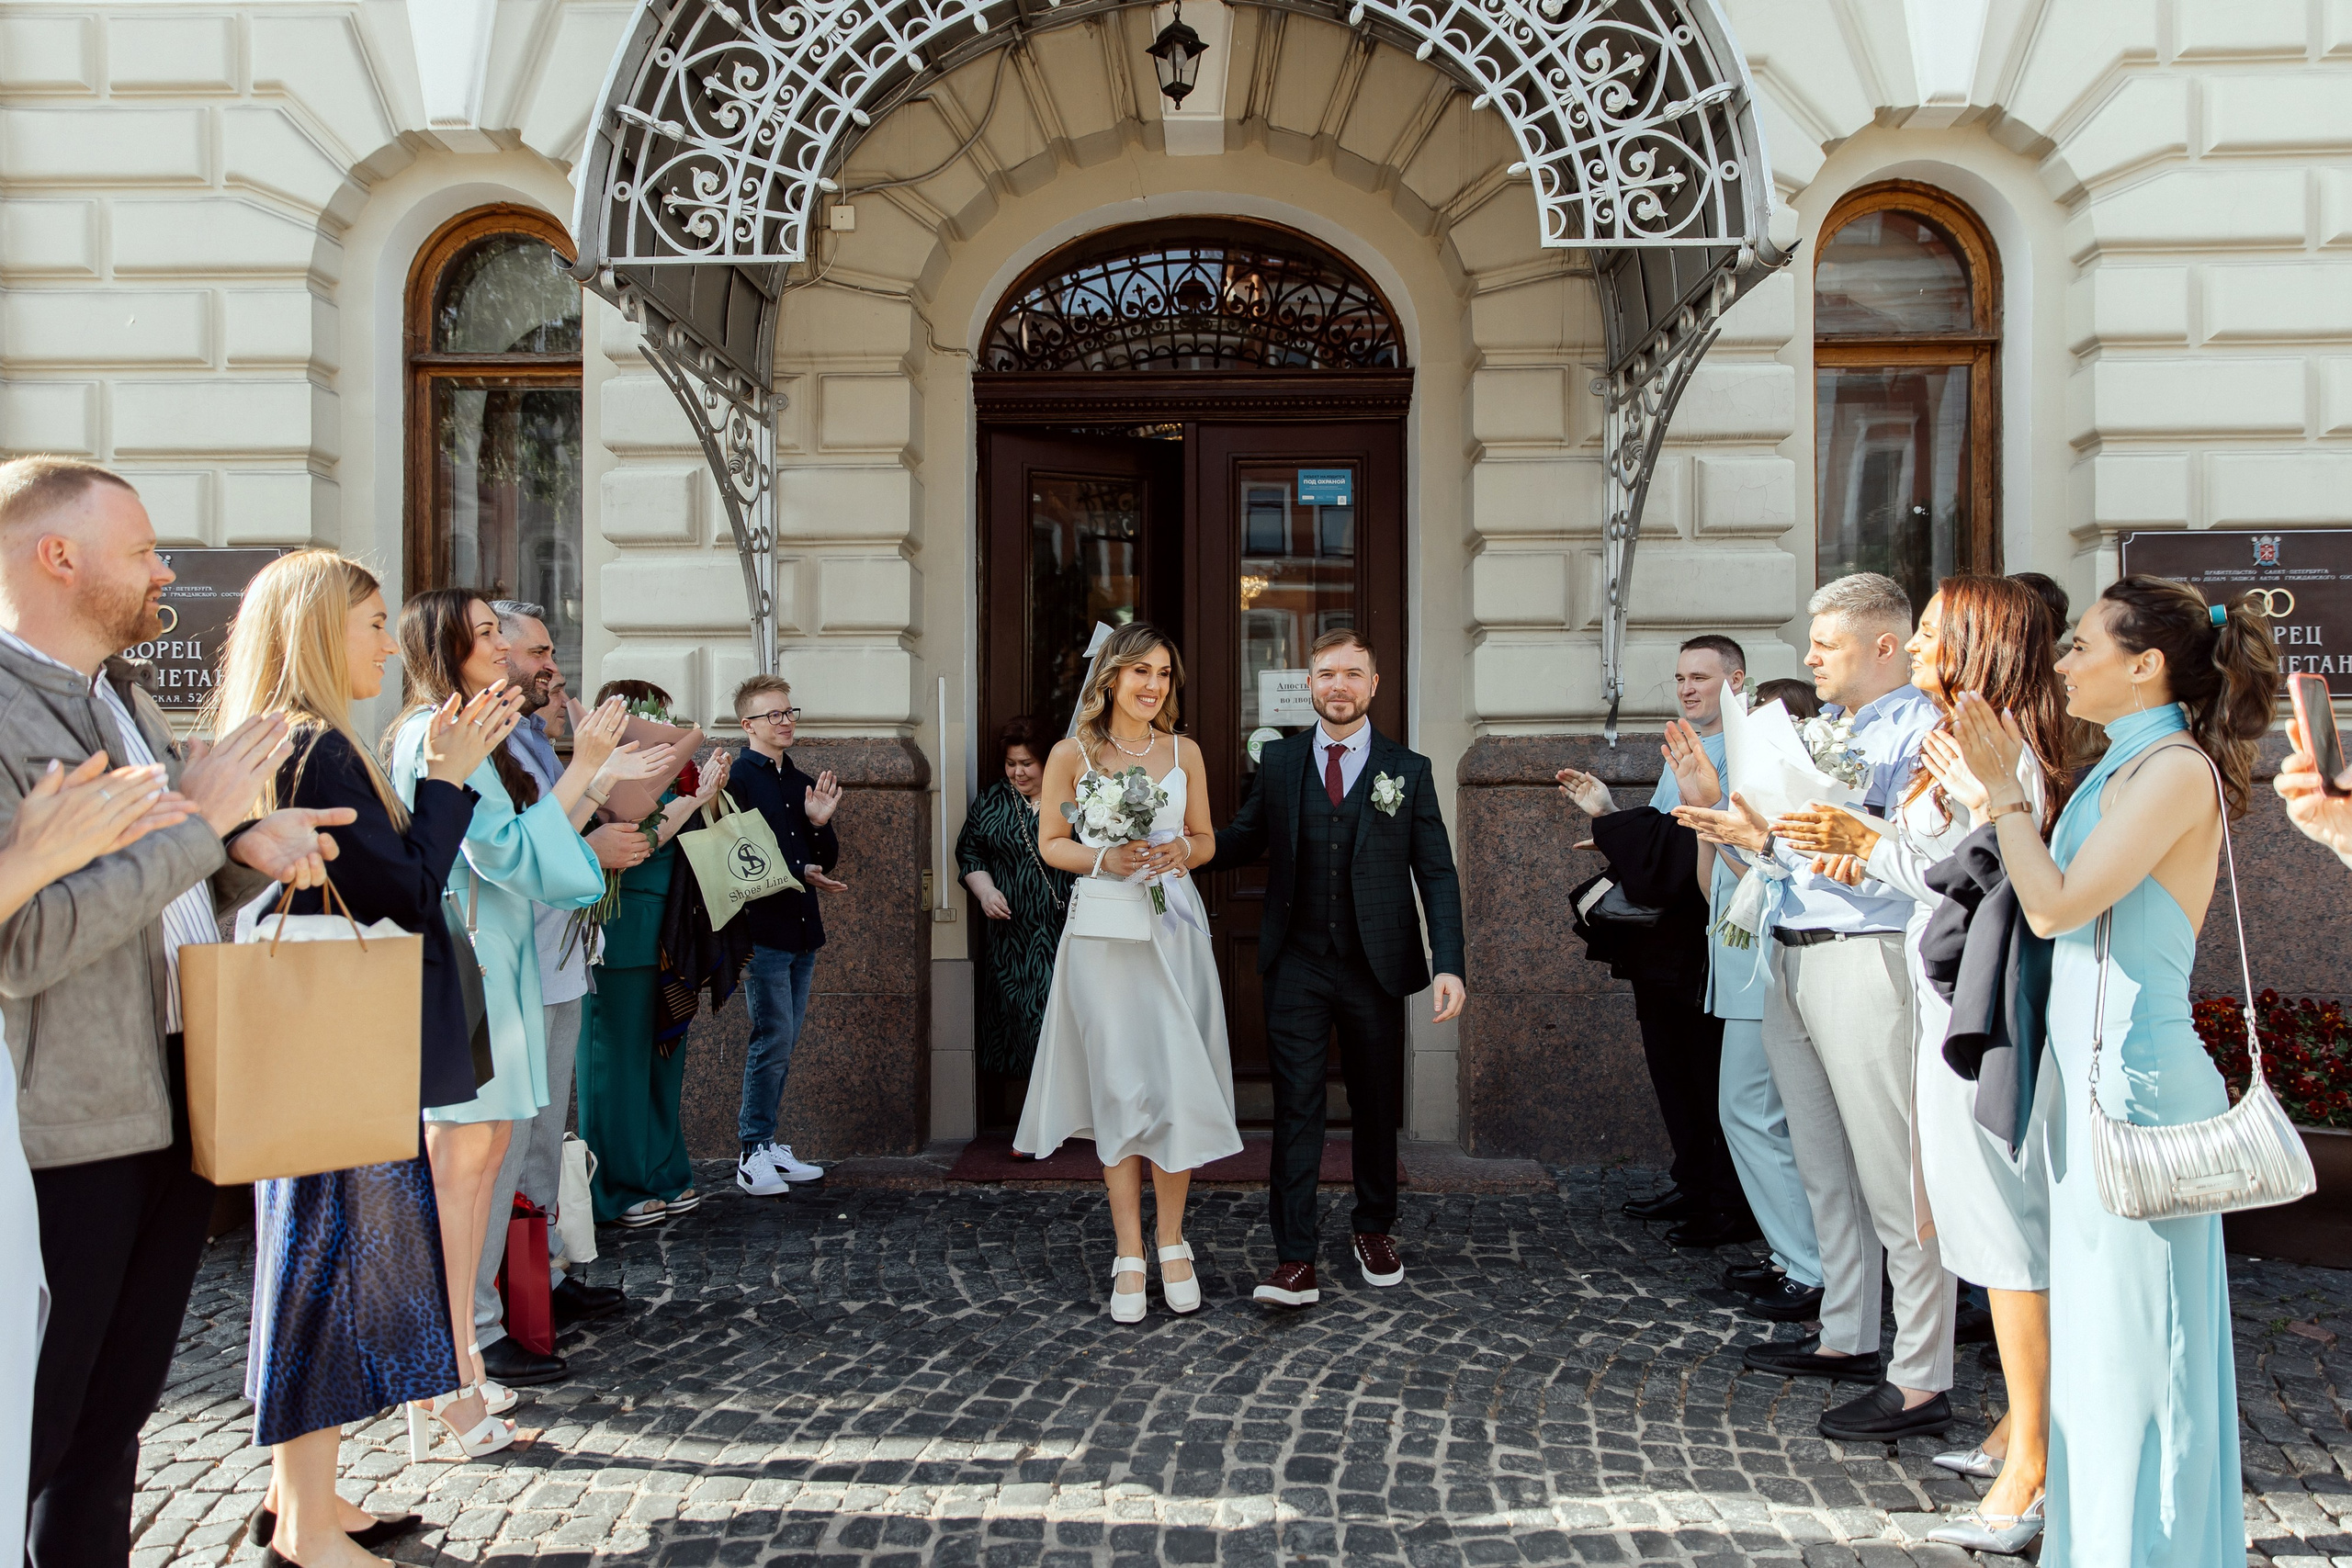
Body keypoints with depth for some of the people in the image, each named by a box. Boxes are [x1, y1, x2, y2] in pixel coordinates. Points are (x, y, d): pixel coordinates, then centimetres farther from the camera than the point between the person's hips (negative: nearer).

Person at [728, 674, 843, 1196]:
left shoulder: (804, 784, 17)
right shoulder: (735, 777, -7)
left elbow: (827, 860, 18)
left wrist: (820, 824, -1)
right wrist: (795, 874, -17)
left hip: (802, 930, 8)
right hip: (762, 931, -8)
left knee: (782, 1044, 12)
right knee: (774, 1039, -7)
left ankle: (768, 1143, 20)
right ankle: (753, 1153, 3)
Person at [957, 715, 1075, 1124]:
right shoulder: (991, 801, 11)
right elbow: (969, 852, 15)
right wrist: (985, 891, -1)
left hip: (1064, 931, -3)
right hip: (1010, 932, 3)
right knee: (1017, 1013, 1)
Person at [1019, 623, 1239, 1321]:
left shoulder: (1184, 752, 7)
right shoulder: (1072, 754, 0)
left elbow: (1205, 838, 14)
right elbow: (1050, 843, 4)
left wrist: (1183, 852, -8)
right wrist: (1106, 859, -13)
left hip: (1175, 931, 2)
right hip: (1104, 933, -2)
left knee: (1178, 1085, -2)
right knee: (1120, 1091, 2)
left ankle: (1172, 1243, 15)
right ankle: (1129, 1256, 12)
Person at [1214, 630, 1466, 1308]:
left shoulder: (1408, 770, 1)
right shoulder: (1278, 761, 5)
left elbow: (1437, 873, -1)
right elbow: (1242, 839, 9)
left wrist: (1449, 963, -11)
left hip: (1375, 967, 0)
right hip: (1297, 965, 0)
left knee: (1376, 1104, 13)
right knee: (1296, 1106, -3)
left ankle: (1374, 1229, 33)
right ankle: (1294, 1258, 2)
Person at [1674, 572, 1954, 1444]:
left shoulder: (1921, 732, -8)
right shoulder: (1820, 726, 17)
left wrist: (1774, 841, -22)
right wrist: (1719, 802, 7)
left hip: (1867, 962, -9)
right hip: (1792, 962, 9)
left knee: (1893, 1179, -4)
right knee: (1826, 1170, 16)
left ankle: (1921, 1380, 3)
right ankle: (1848, 1339, 28)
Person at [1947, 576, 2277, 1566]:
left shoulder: (2177, 770, -15)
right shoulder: (2121, 769, 14)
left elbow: (2056, 904, -19)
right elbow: (2053, 901, 12)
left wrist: (2002, 786, -12)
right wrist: (2011, 782, 11)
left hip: (2132, 1077, -9)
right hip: (2092, 1073, 10)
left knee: (2134, 1331, 2)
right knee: (2098, 1324, 17)